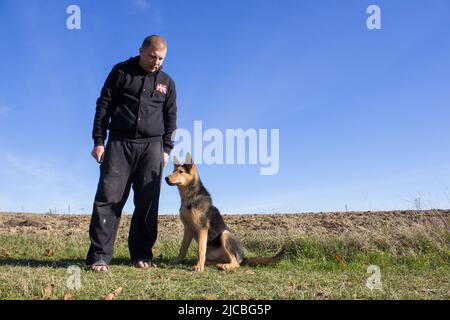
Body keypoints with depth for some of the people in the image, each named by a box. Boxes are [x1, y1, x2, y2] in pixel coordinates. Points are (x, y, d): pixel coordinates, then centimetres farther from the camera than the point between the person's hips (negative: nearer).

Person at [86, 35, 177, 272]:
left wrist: (166, 148, 8)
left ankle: (142, 254, 12)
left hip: (152, 147, 3)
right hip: (119, 143, -2)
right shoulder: (121, 72, 5)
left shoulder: (166, 82, 14)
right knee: (109, 198, -7)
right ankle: (99, 256, -5)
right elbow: (104, 106, 3)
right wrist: (99, 141, -4)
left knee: (148, 203, 2)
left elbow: (170, 117, 17)